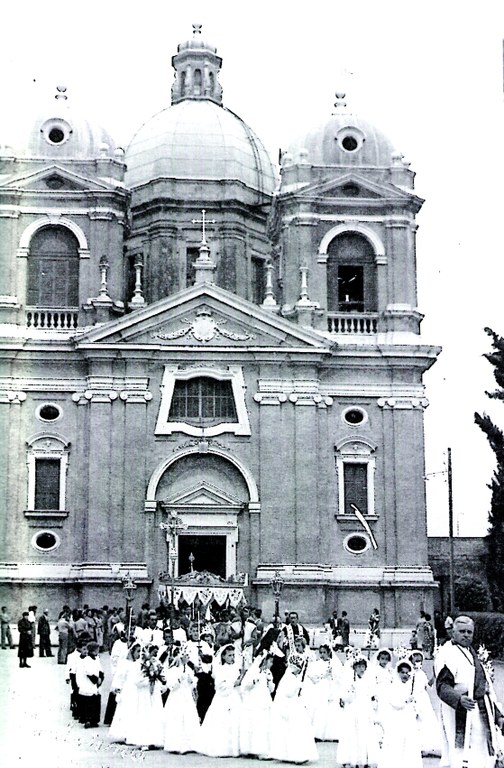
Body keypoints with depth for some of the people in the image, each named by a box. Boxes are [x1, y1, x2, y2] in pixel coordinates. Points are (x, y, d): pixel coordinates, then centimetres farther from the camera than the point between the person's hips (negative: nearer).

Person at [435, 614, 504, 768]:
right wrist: (459, 699, -36)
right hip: (460, 714, -8)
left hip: (482, 714, 8)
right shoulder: (446, 654, -5)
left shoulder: (473, 653, 22)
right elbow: (442, 686, -17)